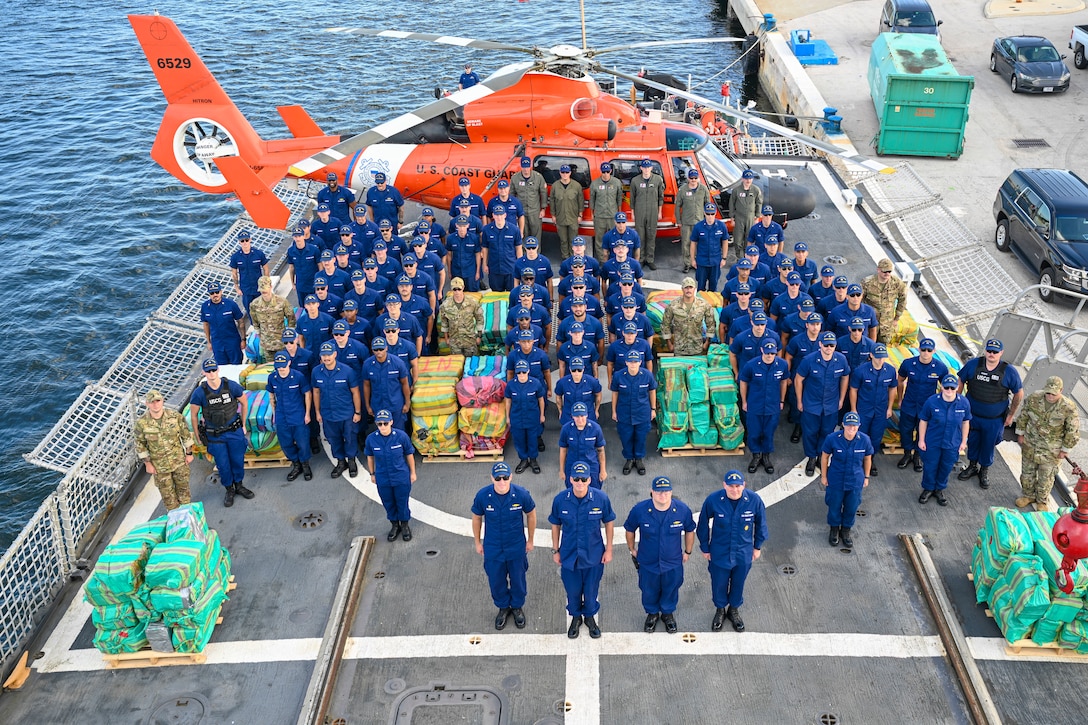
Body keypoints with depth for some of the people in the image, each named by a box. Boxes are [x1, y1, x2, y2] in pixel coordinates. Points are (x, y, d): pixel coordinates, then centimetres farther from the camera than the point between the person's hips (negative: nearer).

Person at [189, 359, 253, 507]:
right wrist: (198, 436, 1)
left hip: (234, 431, 1)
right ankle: (229, 490, 31)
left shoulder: (231, 386, -13)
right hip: (214, 436, -1)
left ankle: (239, 485, 36)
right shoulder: (199, 392, -15)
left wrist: (243, 424, 8)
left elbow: (244, 403, 4)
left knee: (238, 460, 12)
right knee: (223, 464, 8)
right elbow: (193, 415, -3)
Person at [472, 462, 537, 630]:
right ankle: (503, 608, 45)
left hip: (517, 547, 0)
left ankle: (517, 607, 46)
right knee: (496, 581, 18)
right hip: (493, 548, 1)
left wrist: (530, 540, 4)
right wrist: (477, 542, 5)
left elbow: (531, 515, -4)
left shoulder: (522, 494, -23)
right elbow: (477, 518, -3)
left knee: (518, 580, 19)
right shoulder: (482, 496, -22)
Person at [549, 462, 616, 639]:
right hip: (569, 555, 0)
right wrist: (555, 550, 3)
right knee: (572, 590, 18)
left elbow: (609, 523, -4)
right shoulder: (560, 499, -17)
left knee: (591, 590, 18)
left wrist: (608, 549, -1)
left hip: (594, 555, 0)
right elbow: (555, 525, -1)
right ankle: (575, 617, 46)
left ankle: (590, 617, 46)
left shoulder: (601, 498, -19)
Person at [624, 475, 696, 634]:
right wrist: (632, 549, 7)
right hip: (647, 562, 0)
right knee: (649, 591, 22)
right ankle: (652, 613, 51)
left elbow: (690, 531, -1)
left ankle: (668, 613, 52)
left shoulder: (683, 509, -21)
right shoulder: (639, 510, -23)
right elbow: (629, 530, -3)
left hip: (673, 563, 0)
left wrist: (687, 552, 8)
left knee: (671, 590, 23)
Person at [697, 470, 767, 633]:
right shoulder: (713, 500, -24)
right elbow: (703, 524, -7)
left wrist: (758, 546, 6)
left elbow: (761, 524, -3)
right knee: (719, 584, 18)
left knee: (738, 583, 22)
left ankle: (734, 610, 49)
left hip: (743, 553, 1)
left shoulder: (754, 500, -22)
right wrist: (705, 548, 1)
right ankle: (720, 610, 47)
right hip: (719, 553, -1)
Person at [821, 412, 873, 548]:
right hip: (835, 480, -1)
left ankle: (846, 530, 43)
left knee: (851, 507, 17)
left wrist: (866, 477, 9)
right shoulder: (832, 439, -22)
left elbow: (867, 458, 0)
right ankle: (834, 529, 43)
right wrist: (823, 476, 0)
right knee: (834, 506, 16)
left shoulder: (865, 440, -18)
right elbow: (825, 456, -7)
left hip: (855, 481, 1)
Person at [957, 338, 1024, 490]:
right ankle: (972, 466, 42)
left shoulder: (1009, 371, -14)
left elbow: (1019, 394, -3)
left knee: (989, 445, 13)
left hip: (995, 420, -1)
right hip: (972, 415, 1)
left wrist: (1011, 415, 0)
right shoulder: (973, 364, -11)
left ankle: (984, 471, 36)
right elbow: (960, 381, 3)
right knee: (972, 441, 18)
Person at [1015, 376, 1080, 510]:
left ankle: (1042, 501, 36)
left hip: (1051, 450, -2)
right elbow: (1023, 416, 2)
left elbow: (1073, 431, -11)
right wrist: (1020, 434, 6)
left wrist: (1065, 449, -5)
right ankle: (1028, 495, 41)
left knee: (1046, 477, 14)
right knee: (1027, 472, 18)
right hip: (1030, 444, 3)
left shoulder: (1068, 408, -24)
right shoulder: (1034, 398, -16)